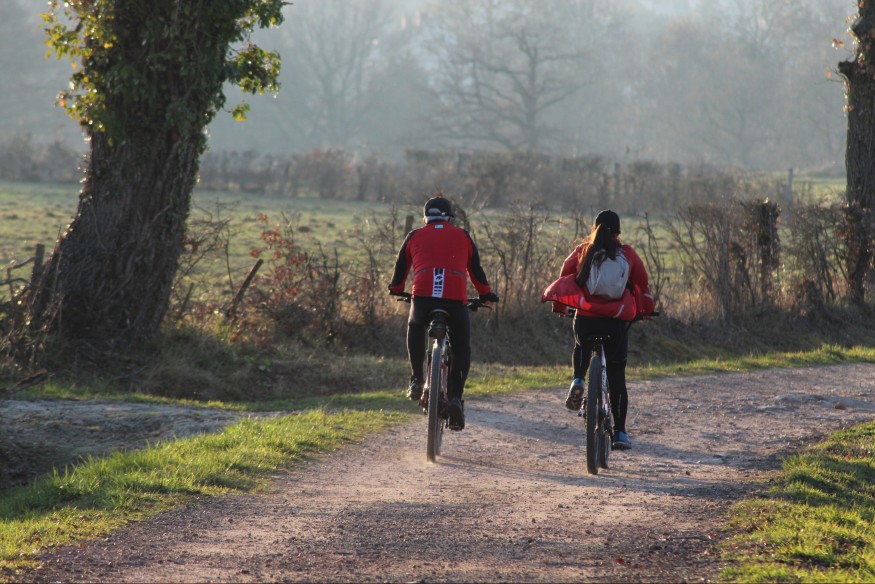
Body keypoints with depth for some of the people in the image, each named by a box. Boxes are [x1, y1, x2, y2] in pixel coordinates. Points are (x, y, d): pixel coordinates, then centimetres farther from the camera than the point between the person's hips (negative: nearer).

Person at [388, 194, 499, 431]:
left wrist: (395, 290, 47)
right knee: (461, 350, 14)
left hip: (423, 298, 0)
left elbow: (401, 267, 28)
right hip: (456, 300, 0)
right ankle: (455, 398, -5)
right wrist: (486, 294, 42)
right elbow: (476, 269, 26)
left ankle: (416, 379, 19)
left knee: (415, 327, 32)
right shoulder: (462, 236, 23)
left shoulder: (415, 236, 22)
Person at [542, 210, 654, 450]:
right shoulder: (627, 254, 4)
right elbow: (642, 283, 12)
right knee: (617, 378, 13)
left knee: (581, 347, 35)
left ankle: (578, 381, 5)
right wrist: (646, 308, 31)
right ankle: (620, 432, 9)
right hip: (617, 322, 0)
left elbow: (565, 275, 9)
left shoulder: (583, 251, 3)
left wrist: (559, 305, 27)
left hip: (585, 318, 0)